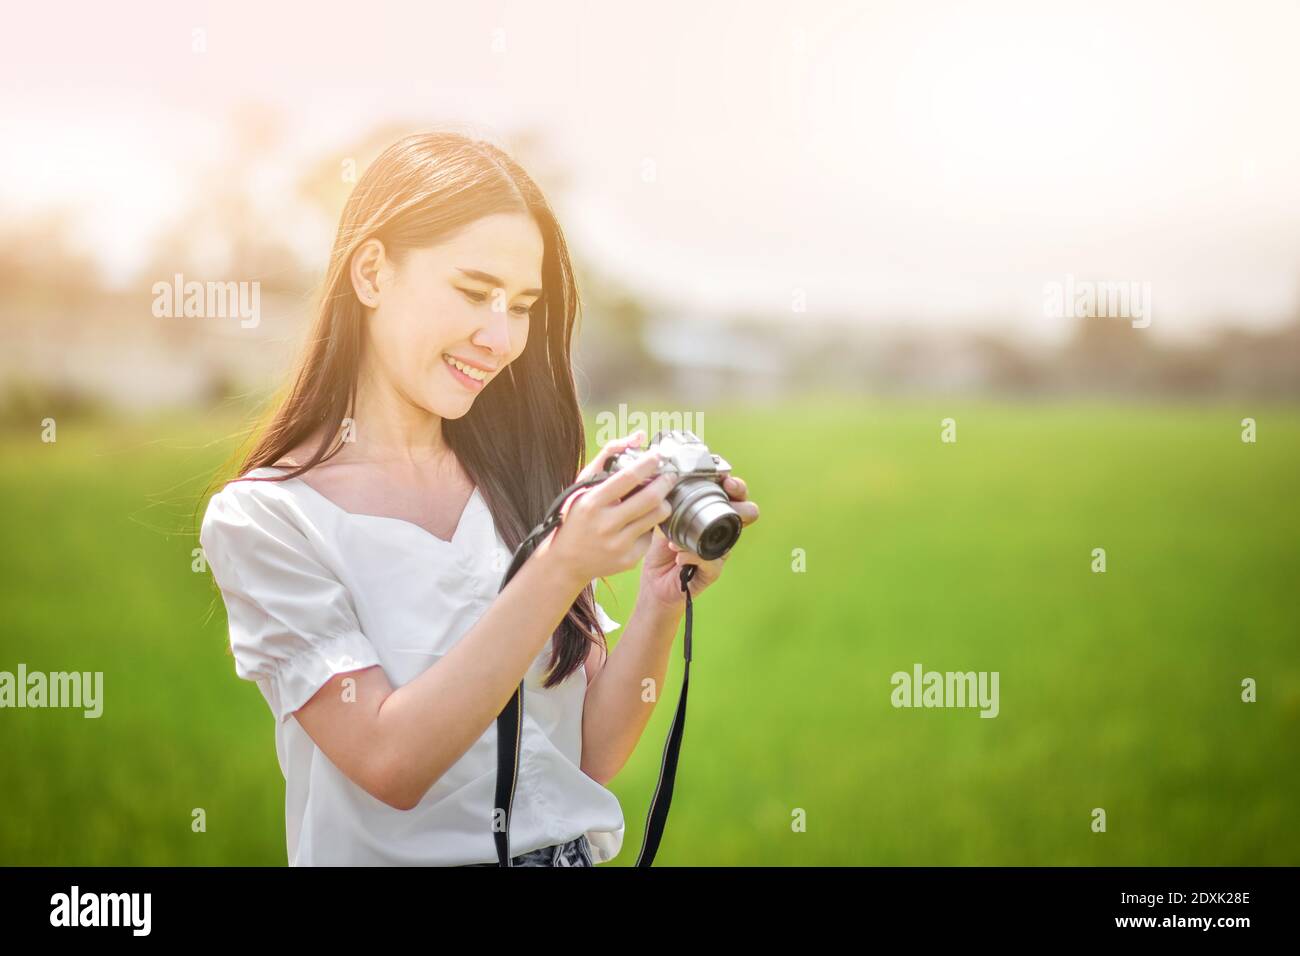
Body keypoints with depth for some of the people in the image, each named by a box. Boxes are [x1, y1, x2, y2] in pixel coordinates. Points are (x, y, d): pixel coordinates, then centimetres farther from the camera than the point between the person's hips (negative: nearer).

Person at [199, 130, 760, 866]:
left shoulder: (520, 480, 3)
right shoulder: (264, 517, -5)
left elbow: (593, 755, 4)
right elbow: (391, 763, -14)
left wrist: (663, 600, -11)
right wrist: (558, 572, -20)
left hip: (576, 849, 2)